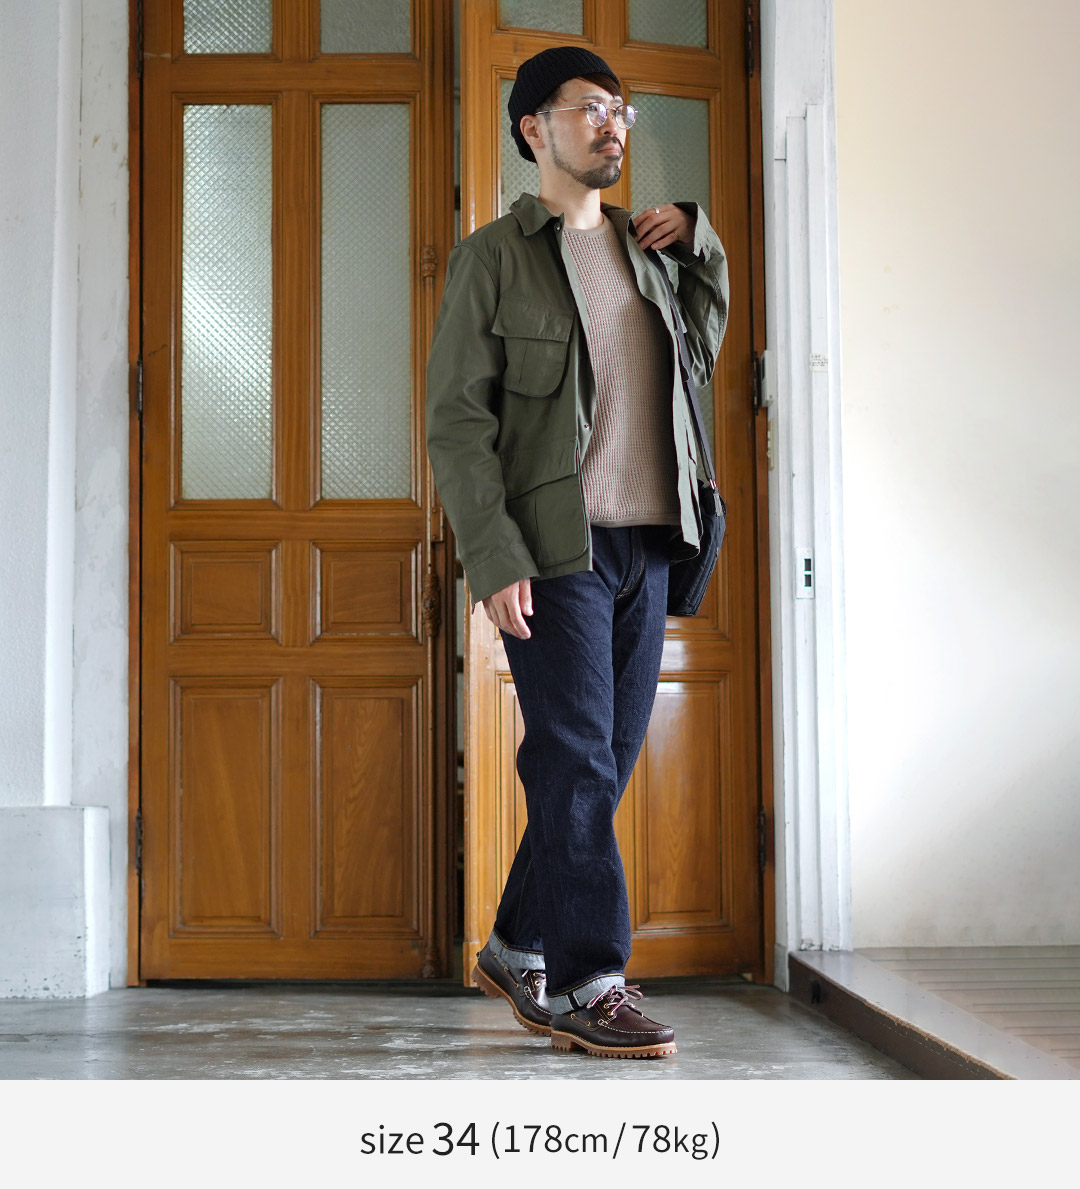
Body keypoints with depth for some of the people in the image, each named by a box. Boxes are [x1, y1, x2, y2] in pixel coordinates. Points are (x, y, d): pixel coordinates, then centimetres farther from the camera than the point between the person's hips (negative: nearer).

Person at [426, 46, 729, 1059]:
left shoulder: (643, 246, 17)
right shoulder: (493, 257, -1)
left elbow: (700, 357, 30)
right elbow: (456, 421, -6)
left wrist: (700, 245, 16)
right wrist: (495, 559, -16)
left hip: (645, 543, 6)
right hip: (555, 550, -6)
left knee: (604, 765, 8)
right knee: (577, 767, -6)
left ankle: (518, 950, 22)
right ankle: (589, 983, 2)